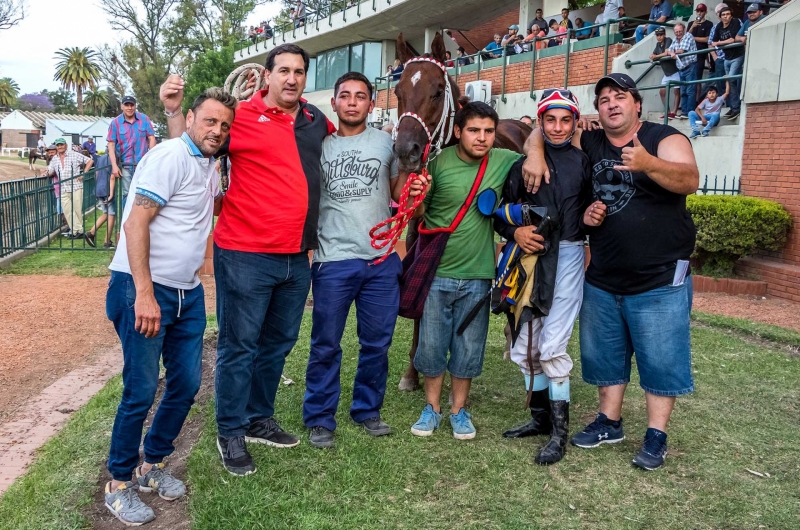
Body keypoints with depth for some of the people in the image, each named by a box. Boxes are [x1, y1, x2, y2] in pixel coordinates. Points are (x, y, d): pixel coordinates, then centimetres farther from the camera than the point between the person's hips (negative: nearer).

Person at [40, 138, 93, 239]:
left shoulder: (74, 155, 1)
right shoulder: (54, 159, 15)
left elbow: (89, 161, 0)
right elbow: (51, 170, 10)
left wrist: (83, 174, -6)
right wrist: (46, 173, -14)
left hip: (76, 187, -4)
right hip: (63, 189, 4)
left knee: (77, 209, -1)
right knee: (67, 211, -3)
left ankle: (78, 230, 8)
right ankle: (77, 230, -1)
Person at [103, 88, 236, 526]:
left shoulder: (208, 167, 16)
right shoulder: (171, 156, -12)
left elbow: (216, 203, 38)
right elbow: (136, 222, -20)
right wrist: (144, 294, -26)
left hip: (187, 292, 9)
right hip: (144, 288, -9)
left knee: (187, 384, 11)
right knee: (141, 391, -4)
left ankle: (153, 466, 29)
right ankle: (119, 484, 14)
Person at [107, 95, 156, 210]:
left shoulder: (144, 119, 1)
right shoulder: (115, 122, -1)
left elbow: (151, 138, 4)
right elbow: (111, 145, -1)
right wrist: (114, 166, -8)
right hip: (125, 165, 0)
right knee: (127, 194, 3)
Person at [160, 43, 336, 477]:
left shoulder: (316, 121, 9)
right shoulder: (242, 116, -7)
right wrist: (173, 111, -16)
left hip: (297, 257, 6)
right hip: (246, 255, -6)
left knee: (278, 343, 17)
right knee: (239, 346, 3)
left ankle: (259, 420, 34)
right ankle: (230, 433, 18)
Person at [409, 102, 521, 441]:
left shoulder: (504, 162, -4)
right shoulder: (439, 163, -8)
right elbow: (419, 214, 0)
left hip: (476, 275, 1)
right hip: (436, 272, -1)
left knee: (469, 349, 10)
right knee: (431, 345, 8)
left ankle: (459, 409, 28)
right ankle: (432, 407, 27)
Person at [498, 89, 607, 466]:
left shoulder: (584, 162, 4)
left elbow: (586, 215, 12)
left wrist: (589, 219, -11)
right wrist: (515, 232, -13)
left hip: (566, 256, -3)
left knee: (552, 346, -9)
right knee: (524, 347, 9)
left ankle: (560, 431, 4)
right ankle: (541, 417, 28)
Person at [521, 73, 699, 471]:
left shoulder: (664, 139, -8)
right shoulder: (588, 144, 4)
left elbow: (690, 180, -25)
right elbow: (541, 131, 10)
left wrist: (648, 164, -44)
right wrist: (535, 152, -12)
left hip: (660, 279, -5)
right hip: (602, 279, 5)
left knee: (661, 359, 2)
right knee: (603, 354, 15)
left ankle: (656, 437, 16)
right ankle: (609, 423, 31)